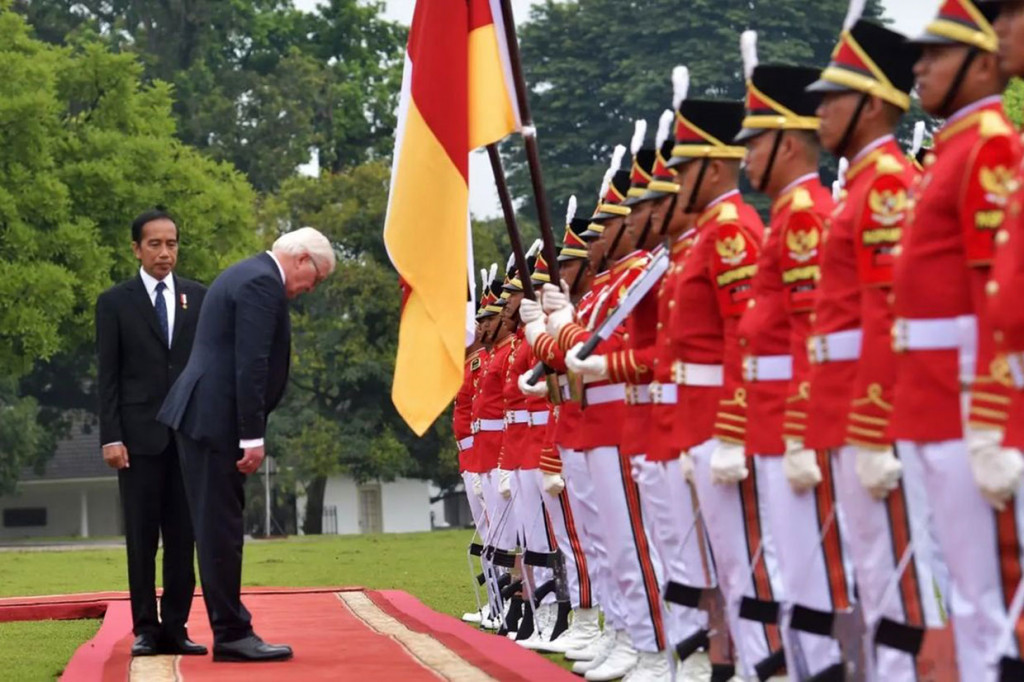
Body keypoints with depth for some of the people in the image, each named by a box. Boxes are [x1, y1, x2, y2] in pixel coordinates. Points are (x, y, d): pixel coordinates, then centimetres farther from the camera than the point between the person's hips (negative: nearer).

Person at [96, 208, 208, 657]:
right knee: (142, 537, 1)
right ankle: (145, 629, 5)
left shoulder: (199, 298, 9)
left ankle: (176, 628, 7)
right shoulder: (115, 303, 3)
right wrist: (110, 438, -8)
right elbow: (108, 377, 0)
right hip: (140, 435, -2)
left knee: (183, 537, 3)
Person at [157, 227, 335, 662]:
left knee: (219, 529, 11)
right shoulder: (262, 283, -13)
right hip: (216, 419, -11)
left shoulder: (246, 275, 20)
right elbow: (251, 365, -19)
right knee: (221, 529, -6)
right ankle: (232, 635, -3)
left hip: (199, 415, 11)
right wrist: (252, 437, -20)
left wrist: (248, 434, 20)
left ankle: (231, 630, 16)